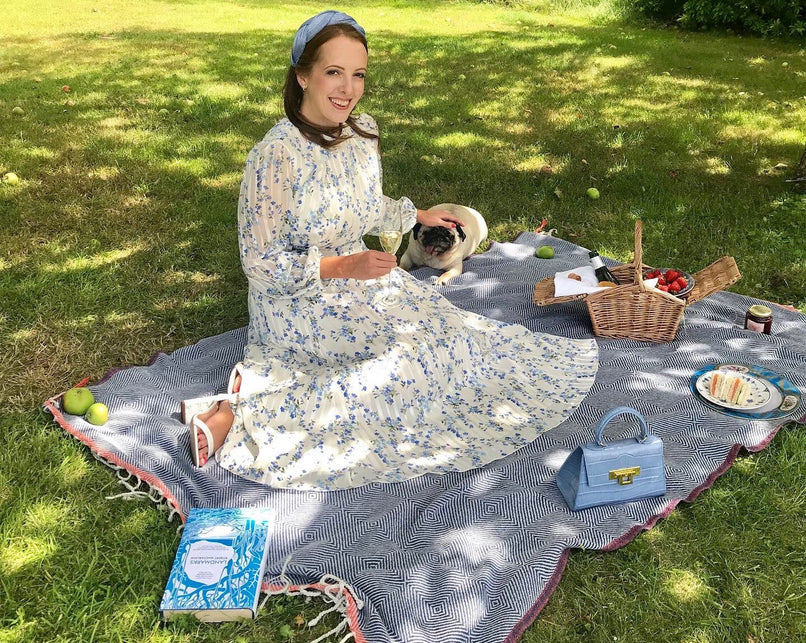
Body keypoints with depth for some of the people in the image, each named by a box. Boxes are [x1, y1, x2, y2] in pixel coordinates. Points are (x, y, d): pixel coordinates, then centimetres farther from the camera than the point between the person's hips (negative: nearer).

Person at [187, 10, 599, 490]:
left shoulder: (363, 131, 0)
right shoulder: (276, 156, -24)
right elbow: (259, 264, -20)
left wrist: (419, 215, 25)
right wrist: (345, 266, -28)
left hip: (359, 284, 8)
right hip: (298, 303, -8)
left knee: (442, 332, -2)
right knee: (406, 358, -22)